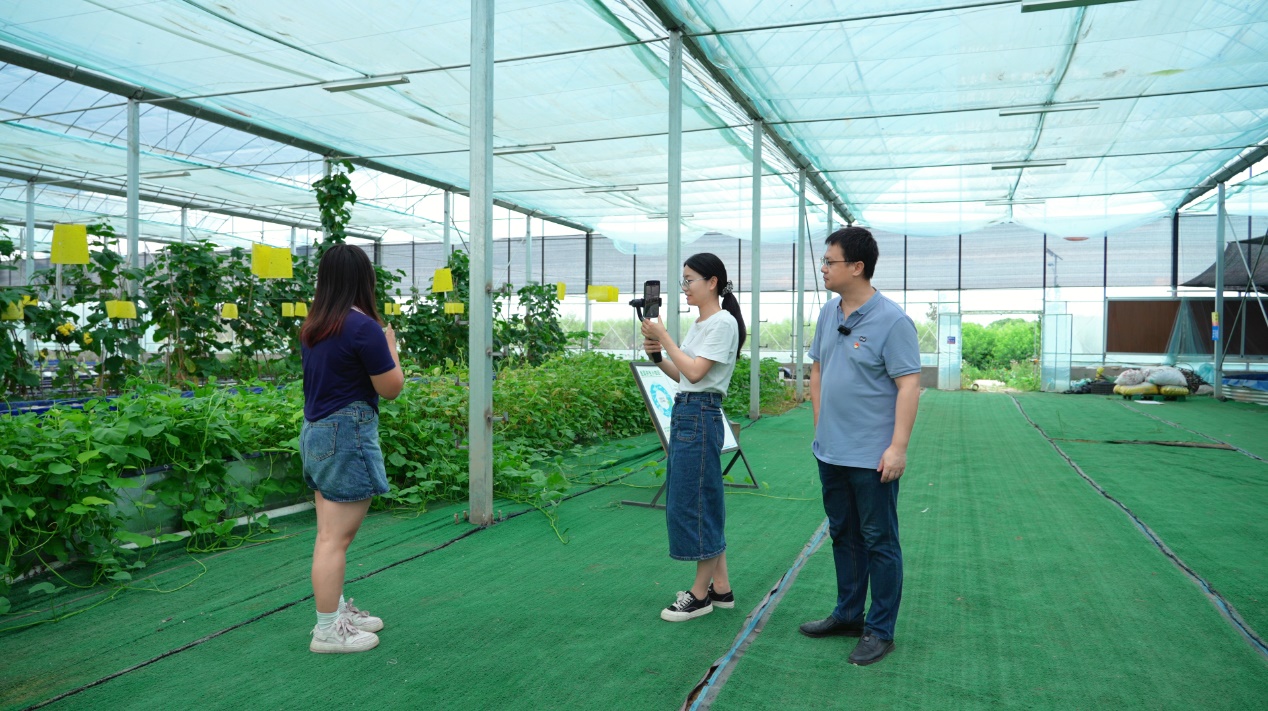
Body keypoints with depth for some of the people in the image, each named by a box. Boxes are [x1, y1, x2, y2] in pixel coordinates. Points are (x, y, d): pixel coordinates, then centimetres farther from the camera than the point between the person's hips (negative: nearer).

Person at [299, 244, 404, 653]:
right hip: (347, 435, -9)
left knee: (331, 535, 16)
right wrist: (390, 347, 4)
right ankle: (328, 631, 6)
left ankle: (337, 610, 28)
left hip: (315, 432, 9)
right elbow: (391, 388, -11)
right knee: (335, 539, -2)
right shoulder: (363, 327, -16)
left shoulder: (313, 327, 9)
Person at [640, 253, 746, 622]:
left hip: (701, 416, -10)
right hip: (683, 412, 10)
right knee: (704, 502, 13)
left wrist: (664, 336, -14)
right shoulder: (699, 324, 16)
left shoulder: (723, 322, -11)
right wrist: (657, 355, 1)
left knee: (692, 502, -3)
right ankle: (720, 587, 23)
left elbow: (695, 372, -19)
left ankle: (700, 594, 10)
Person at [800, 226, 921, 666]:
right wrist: (821, 424, 13)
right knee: (843, 535, 18)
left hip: (872, 458, -7)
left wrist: (898, 447, -22)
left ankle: (880, 630, 19)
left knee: (879, 542, 6)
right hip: (830, 452, 8)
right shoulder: (829, 314, 7)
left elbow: (909, 386, -18)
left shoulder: (891, 321, -15)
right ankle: (848, 615, 34)